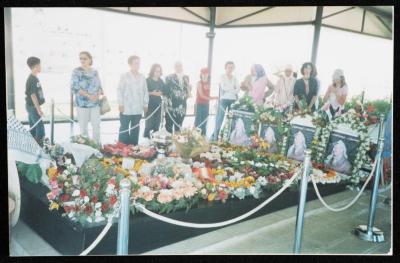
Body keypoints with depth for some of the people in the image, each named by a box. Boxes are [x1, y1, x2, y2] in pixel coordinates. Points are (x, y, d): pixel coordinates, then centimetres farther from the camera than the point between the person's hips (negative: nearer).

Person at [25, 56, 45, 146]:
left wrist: (38, 107, 21)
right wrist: (39, 109, -22)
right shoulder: (32, 80, -18)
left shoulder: (34, 78, 10)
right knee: (40, 126, -7)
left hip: (32, 106, 10)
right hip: (32, 106, -10)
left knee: (33, 127, 14)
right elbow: (33, 95, -22)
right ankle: (39, 145, -3)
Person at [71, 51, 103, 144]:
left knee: (96, 125, 4)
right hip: (82, 103, -3)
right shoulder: (76, 71, -2)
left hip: (95, 103, 3)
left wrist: (98, 95, -6)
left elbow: (99, 86, 15)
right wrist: (88, 95, -16)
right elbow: (74, 87, -8)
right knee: (83, 127, 1)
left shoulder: (95, 72, 9)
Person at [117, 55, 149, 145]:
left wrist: (145, 104, 9)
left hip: (138, 109, 4)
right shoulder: (124, 76, -3)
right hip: (126, 108, -4)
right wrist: (121, 104, -8)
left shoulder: (142, 77, 8)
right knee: (124, 129, 1)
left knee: (135, 129, 10)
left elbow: (145, 91, 12)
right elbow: (119, 90, -3)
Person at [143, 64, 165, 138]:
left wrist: (161, 93, -6)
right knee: (149, 124, -10)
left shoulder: (161, 81, 14)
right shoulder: (147, 80, -2)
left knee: (157, 124, 4)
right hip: (150, 104, -5)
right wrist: (152, 93, -17)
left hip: (158, 104, 5)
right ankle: (146, 137, 2)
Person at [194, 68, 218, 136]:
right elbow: (201, 95, -14)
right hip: (199, 104, -6)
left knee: (204, 121, 8)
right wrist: (211, 98, -20)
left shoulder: (208, 83, 10)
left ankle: (203, 135, 13)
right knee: (198, 120, -6)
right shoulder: (199, 83, -7)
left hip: (206, 104, 6)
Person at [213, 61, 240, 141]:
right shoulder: (222, 77, 6)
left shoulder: (235, 78, 15)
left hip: (233, 100, 4)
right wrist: (233, 88, -5)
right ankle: (216, 137, -3)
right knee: (220, 118, -6)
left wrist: (228, 89, -11)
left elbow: (237, 90, 1)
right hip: (224, 99, -4)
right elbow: (223, 87, -10)